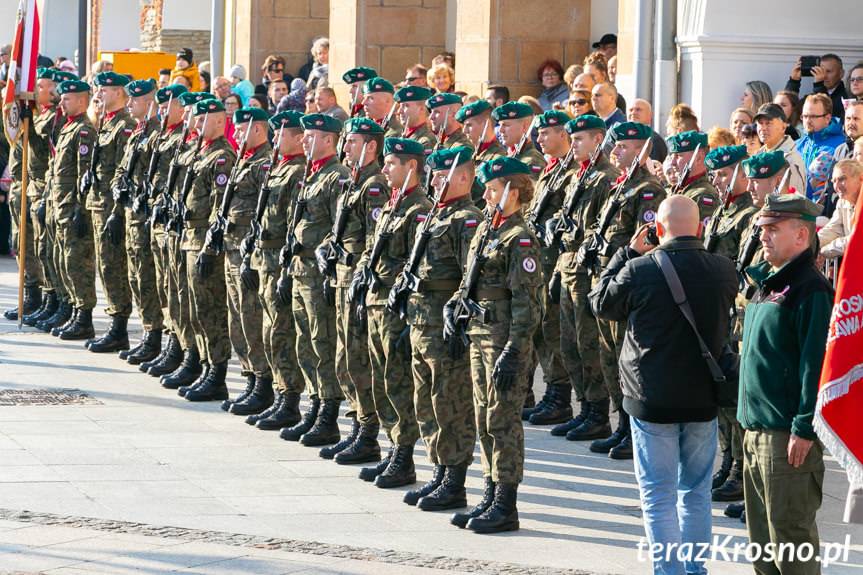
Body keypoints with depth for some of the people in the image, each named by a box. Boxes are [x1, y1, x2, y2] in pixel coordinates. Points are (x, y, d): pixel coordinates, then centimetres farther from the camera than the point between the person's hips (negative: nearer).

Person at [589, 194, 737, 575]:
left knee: (659, 495, 4)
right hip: (704, 400, 3)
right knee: (696, 492, 15)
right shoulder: (723, 271, -6)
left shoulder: (639, 270, -15)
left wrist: (628, 253, 9)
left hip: (653, 400, -3)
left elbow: (601, 304, 2)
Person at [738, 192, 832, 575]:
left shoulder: (810, 290, -14)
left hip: (788, 432, -10)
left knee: (790, 531, -5)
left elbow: (816, 363, -19)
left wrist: (804, 429, -21)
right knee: (761, 529, 15)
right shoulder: (767, 282, 15)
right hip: (756, 426, 10)